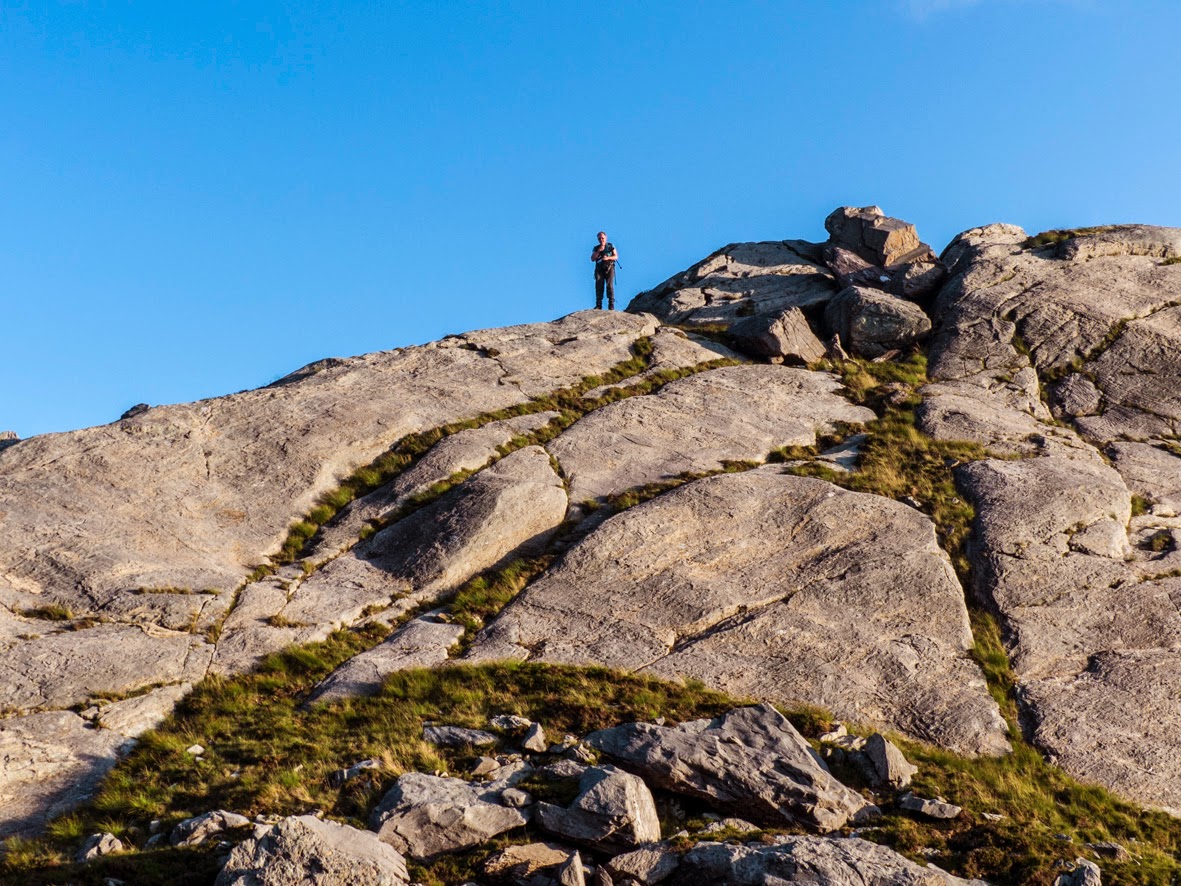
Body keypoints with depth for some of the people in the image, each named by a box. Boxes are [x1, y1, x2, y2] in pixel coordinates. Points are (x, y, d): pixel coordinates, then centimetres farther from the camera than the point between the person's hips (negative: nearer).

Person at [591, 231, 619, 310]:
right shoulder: (596, 248, 16)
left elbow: (616, 257, 7)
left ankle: (611, 306, -19)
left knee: (610, 286, -14)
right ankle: (598, 306, -14)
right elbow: (592, 259, 5)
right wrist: (598, 251, -7)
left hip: (609, 268, -2)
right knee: (599, 286, -11)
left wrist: (608, 258, -11)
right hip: (599, 269, 2)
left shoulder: (611, 246, 12)